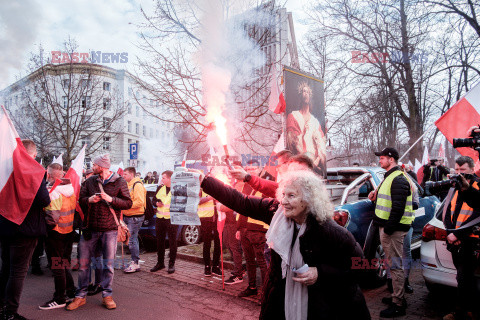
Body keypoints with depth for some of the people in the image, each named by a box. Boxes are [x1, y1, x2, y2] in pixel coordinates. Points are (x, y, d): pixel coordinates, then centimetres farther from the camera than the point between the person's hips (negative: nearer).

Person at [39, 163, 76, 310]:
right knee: (65, 263, 20)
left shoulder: (52, 192, -21)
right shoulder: (71, 189, 3)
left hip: (56, 233, -8)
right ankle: (71, 292, 29)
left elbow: (52, 218, -26)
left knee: (57, 265, 3)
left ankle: (59, 299, 13)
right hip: (69, 231, 8)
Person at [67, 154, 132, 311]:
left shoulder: (119, 181, -2)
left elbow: (128, 203, -4)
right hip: (90, 228, 3)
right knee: (83, 263, 8)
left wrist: (111, 199, -17)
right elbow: (80, 199, 8)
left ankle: (107, 295, 19)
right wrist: (89, 199, -13)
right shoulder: (90, 181, 8)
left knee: (108, 265, 4)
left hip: (109, 229, -3)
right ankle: (81, 296, 23)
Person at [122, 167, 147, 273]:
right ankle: (134, 261, 23)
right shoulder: (129, 185, 17)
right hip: (128, 216, 10)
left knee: (132, 240, -7)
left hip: (135, 217, -10)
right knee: (133, 239, 14)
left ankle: (135, 264, 1)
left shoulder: (137, 185, -14)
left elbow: (140, 202, -23)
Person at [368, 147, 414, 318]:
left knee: (395, 265, -4)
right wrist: (376, 198, 13)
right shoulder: (389, 177, 18)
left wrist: (389, 228, -23)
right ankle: (397, 297, 30)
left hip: (393, 229, -11)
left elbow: (398, 207, -23)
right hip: (387, 227, 11)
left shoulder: (398, 179, -16)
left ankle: (398, 305, 4)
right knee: (393, 264, 18)